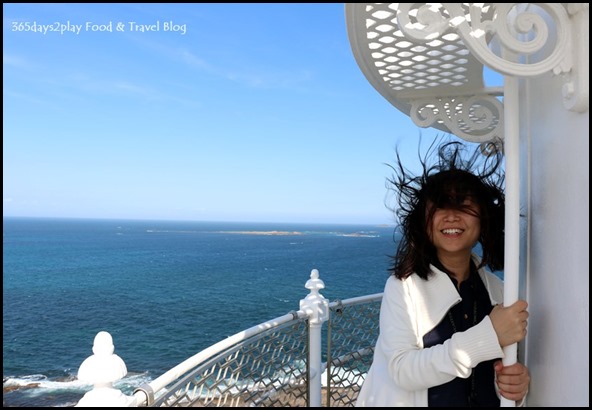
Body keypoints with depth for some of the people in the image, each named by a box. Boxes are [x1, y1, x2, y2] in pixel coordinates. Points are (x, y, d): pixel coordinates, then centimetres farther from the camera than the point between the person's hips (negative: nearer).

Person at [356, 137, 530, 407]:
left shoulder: (498, 291, -7)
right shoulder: (403, 286, -19)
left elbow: (500, 371, 2)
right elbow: (402, 370, -27)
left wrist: (515, 386, -21)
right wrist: (489, 336, -33)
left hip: (489, 400, 3)